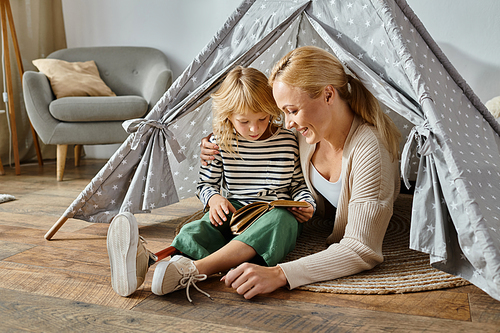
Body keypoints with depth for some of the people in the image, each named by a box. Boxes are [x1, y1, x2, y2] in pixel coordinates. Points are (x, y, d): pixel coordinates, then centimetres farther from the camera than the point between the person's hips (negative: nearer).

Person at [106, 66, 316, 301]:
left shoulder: (288, 141, 2)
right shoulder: (220, 142, 2)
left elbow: (299, 184, 12)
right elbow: (206, 184, 11)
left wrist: (306, 203, -9)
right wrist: (214, 198, -11)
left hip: (277, 214, -1)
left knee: (278, 219, -39)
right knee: (199, 228, -31)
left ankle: (194, 269, -59)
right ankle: (143, 262, -65)